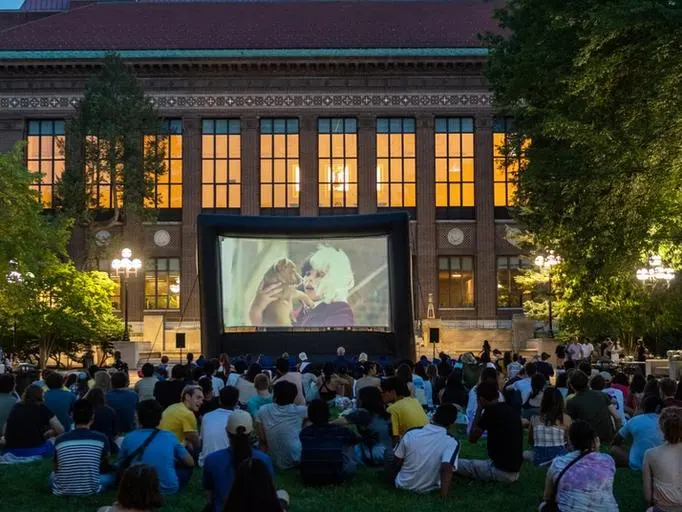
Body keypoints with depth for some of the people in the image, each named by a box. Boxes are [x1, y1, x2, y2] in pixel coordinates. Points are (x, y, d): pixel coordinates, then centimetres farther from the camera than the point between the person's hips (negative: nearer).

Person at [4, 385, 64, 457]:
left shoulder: (15, 407, 10)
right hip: (35, 450, -4)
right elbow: (60, 430, -1)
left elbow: (5, 432, 18)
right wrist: (45, 434, 19)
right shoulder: (41, 408, -1)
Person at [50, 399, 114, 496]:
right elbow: (105, 465, 11)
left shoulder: (60, 440, -4)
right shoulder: (101, 439, -9)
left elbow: (56, 469, 12)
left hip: (62, 491, 1)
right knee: (111, 475, 28)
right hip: (90, 490, -1)